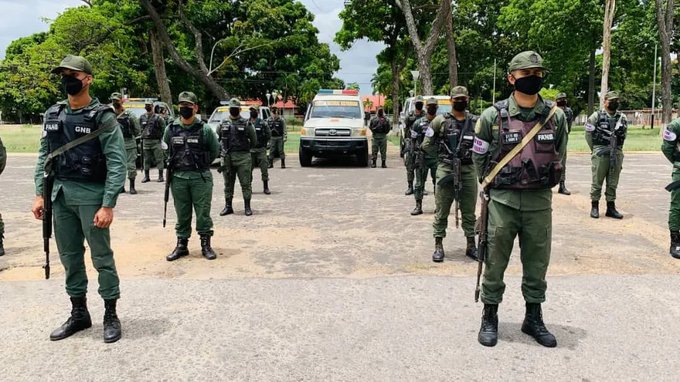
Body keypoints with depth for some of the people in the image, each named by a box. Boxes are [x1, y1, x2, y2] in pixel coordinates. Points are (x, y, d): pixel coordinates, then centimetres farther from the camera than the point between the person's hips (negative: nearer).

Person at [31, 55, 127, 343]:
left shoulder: (103, 117, -9)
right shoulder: (53, 115, 10)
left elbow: (117, 164, -14)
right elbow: (44, 156, 14)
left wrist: (108, 205, -19)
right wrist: (39, 194, 6)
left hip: (92, 195, -6)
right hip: (60, 195, 6)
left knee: (101, 257, 1)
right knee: (69, 257, 13)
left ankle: (111, 315, 15)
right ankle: (79, 314, 27)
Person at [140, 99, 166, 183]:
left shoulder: (157, 117, -5)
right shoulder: (142, 117, 9)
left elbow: (163, 128, -3)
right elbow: (141, 128, 19)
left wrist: (160, 136, -5)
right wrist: (142, 136, 11)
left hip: (156, 141, -4)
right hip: (146, 141, 4)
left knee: (159, 159, -2)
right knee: (146, 160, 9)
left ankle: (160, 176, 4)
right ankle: (146, 176, 16)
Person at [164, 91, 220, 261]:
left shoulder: (205, 129, -4)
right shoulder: (171, 129, 3)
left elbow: (215, 150, 7)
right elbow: (165, 150, 19)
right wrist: (175, 165, 14)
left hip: (201, 178, -2)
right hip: (178, 178, 3)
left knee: (203, 213, 2)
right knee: (182, 214, 10)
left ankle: (206, 245, 13)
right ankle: (181, 245, 20)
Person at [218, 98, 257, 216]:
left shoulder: (246, 124, 0)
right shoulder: (223, 123, 8)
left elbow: (254, 141, 7)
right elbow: (217, 137, 21)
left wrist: (245, 148, 10)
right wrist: (223, 147, 15)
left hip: (243, 157, -3)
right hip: (227, 157, 3)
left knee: (246, 183, -1)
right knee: (228, 184, 10)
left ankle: (247, 207, 7)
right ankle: (228, 206, 19)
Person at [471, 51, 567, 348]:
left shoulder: (556, 116, 0)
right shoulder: (493, 116, -6)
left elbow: (558, 157, 13)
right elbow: (479, 157, 4)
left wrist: (540, 185, 13)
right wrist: (496, 187, 8)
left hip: (540, 203, 2)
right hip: (502, 201, -2)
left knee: (537, 263, 12)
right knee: (495, 263, 6)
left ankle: (533, 318, 28)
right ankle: (489, 317, 22)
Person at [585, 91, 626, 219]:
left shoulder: (622, 117, 9)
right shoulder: (597, 116, -2)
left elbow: (623, 135, 18)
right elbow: (588, 134, 1)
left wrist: (617, 149, 13)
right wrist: (595, 150, 3)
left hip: (617, 154, 4)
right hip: (601, 154, -4)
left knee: (613, 183, 8)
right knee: (597, 181, 0)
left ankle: (611, 207, 15)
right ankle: (594, 207, 9)